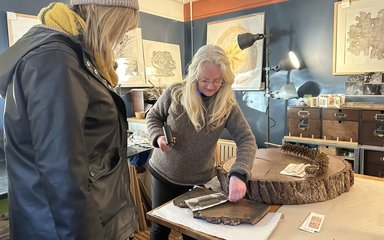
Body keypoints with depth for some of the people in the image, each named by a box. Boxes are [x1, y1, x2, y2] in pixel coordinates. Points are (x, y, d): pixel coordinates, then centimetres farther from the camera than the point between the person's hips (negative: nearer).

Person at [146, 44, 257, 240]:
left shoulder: (227, 105, -13)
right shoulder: (174, 93, -14)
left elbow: (247, 140, -20)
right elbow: (153, 117, 1)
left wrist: (238, 174, -36)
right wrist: (158, 137, -21)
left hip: (199, 180, 1)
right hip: (164, 173, 0)